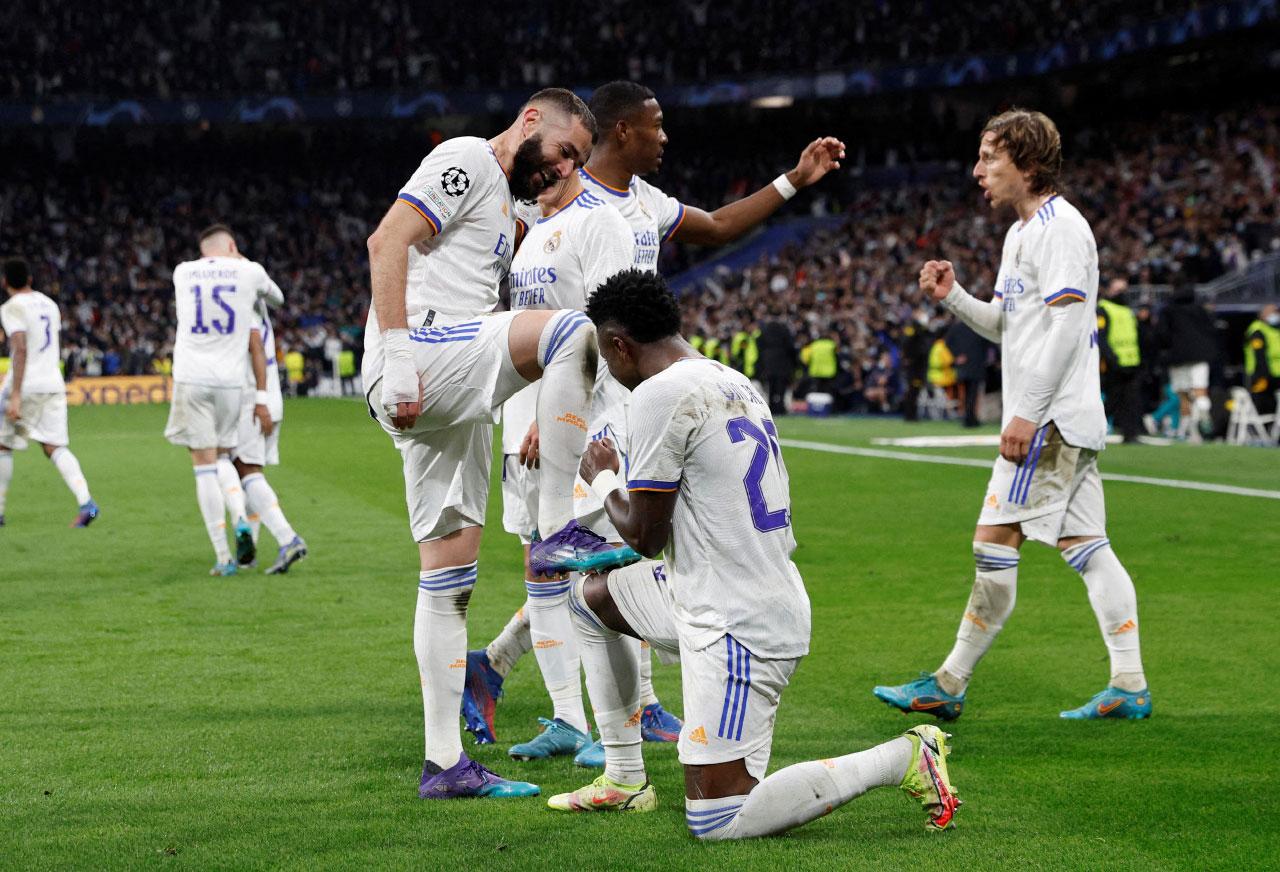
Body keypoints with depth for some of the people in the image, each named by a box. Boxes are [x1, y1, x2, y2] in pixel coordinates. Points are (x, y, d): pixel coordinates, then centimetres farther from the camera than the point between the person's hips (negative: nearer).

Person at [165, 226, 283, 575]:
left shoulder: (183, 272, 9)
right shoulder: (248, 272, 5)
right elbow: (277, 297, 26)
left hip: (192, 379, -1)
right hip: (231, 381, 1)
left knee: (205, 466, 0)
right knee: (223, 458, 17)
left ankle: (223, 556, -3)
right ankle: (241, 519, -10)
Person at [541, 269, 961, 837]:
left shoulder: (660, 394, -16)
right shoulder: (736, 382, 11)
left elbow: (644, 535, -11)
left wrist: (603, 479, 8)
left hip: (738, 629, -10)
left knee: (717, 824, -8)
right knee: (590, 595, 26)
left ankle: (905, 758, -4)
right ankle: (625, 780, 30)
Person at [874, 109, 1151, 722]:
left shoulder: (1059, 227, -12)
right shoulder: (1021, 233, 20)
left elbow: (1067, 326, -20)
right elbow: (1007, 325, 25)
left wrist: (1027, 413, -21)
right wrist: (952, 297, 8)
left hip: (1050, 419, -10)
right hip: (1067, 420, 10)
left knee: (995, 542, -8)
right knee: (1085, 545, 7)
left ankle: (948, 686, -3)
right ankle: (1130, 686, 6)